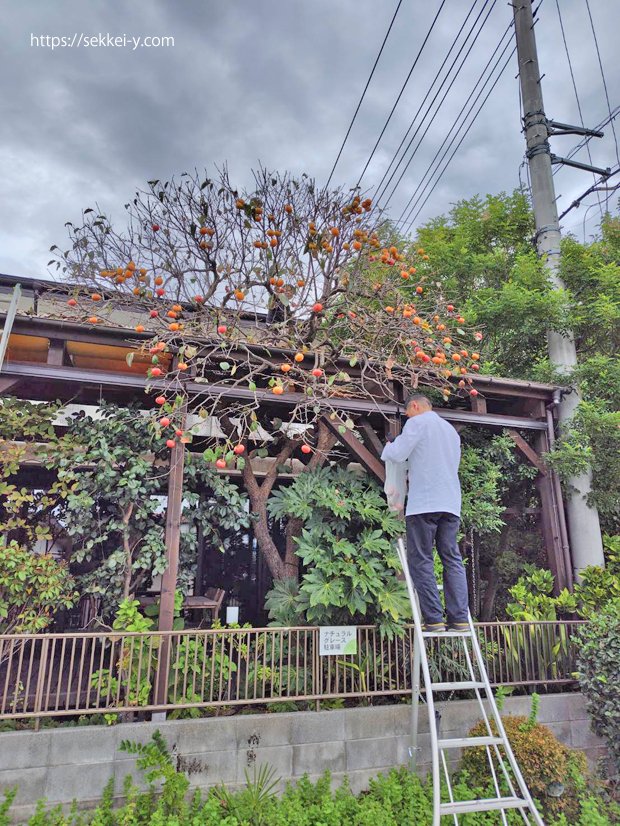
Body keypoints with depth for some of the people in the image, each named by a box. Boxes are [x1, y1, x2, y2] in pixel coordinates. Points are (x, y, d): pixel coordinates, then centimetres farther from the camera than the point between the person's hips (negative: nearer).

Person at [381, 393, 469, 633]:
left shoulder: (417, 422, 1)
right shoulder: (451, 429, 25)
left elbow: (398, 454, -7)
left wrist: (388, 447, 16)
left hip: (424, 503, -7)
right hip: (451, 504, 7)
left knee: (421, 561, -2)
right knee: (453, 560, 5)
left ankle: (434, 619, -5)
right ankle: (460, 618, 1)